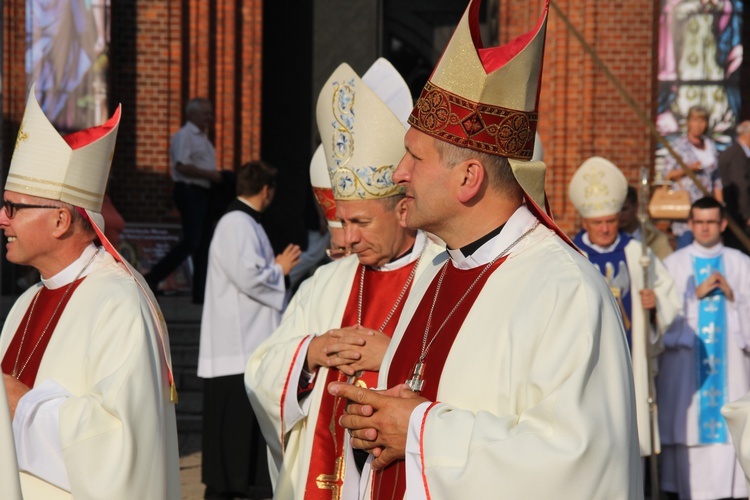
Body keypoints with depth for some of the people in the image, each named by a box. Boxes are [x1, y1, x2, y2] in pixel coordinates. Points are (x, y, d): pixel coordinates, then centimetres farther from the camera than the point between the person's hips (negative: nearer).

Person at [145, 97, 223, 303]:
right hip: (189, 192, -10)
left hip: (204, 193, 10)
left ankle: (200, 293, 7)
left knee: (203, 245, 6)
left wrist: (217, 176, 8)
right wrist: (209, 174, -19)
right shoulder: (184, 135, -9)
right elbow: (182, 166, -20)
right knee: (191, 242, -15)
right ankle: (153, 278, -8)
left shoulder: (202, 137, 21)